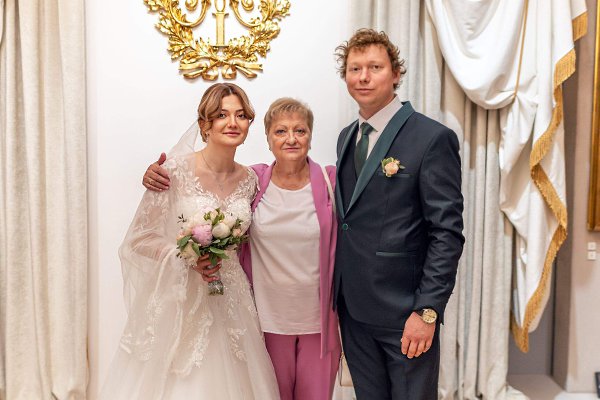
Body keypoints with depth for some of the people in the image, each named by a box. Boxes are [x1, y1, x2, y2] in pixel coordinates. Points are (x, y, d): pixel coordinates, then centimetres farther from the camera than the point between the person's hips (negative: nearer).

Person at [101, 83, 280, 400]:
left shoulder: (249, 179, 2)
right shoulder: (176, 171, -13)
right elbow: (139, 238, -10)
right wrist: (184, 257, -22)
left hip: (227, 302, 4)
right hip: (177, 300, -4)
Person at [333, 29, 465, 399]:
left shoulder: (433, 138, -12)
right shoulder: (346, 136, 10)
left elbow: (447, 233, -14)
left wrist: (428, 311, -18)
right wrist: (338, 292, 11)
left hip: (404, 310, -6)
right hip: (353, 307, 6)